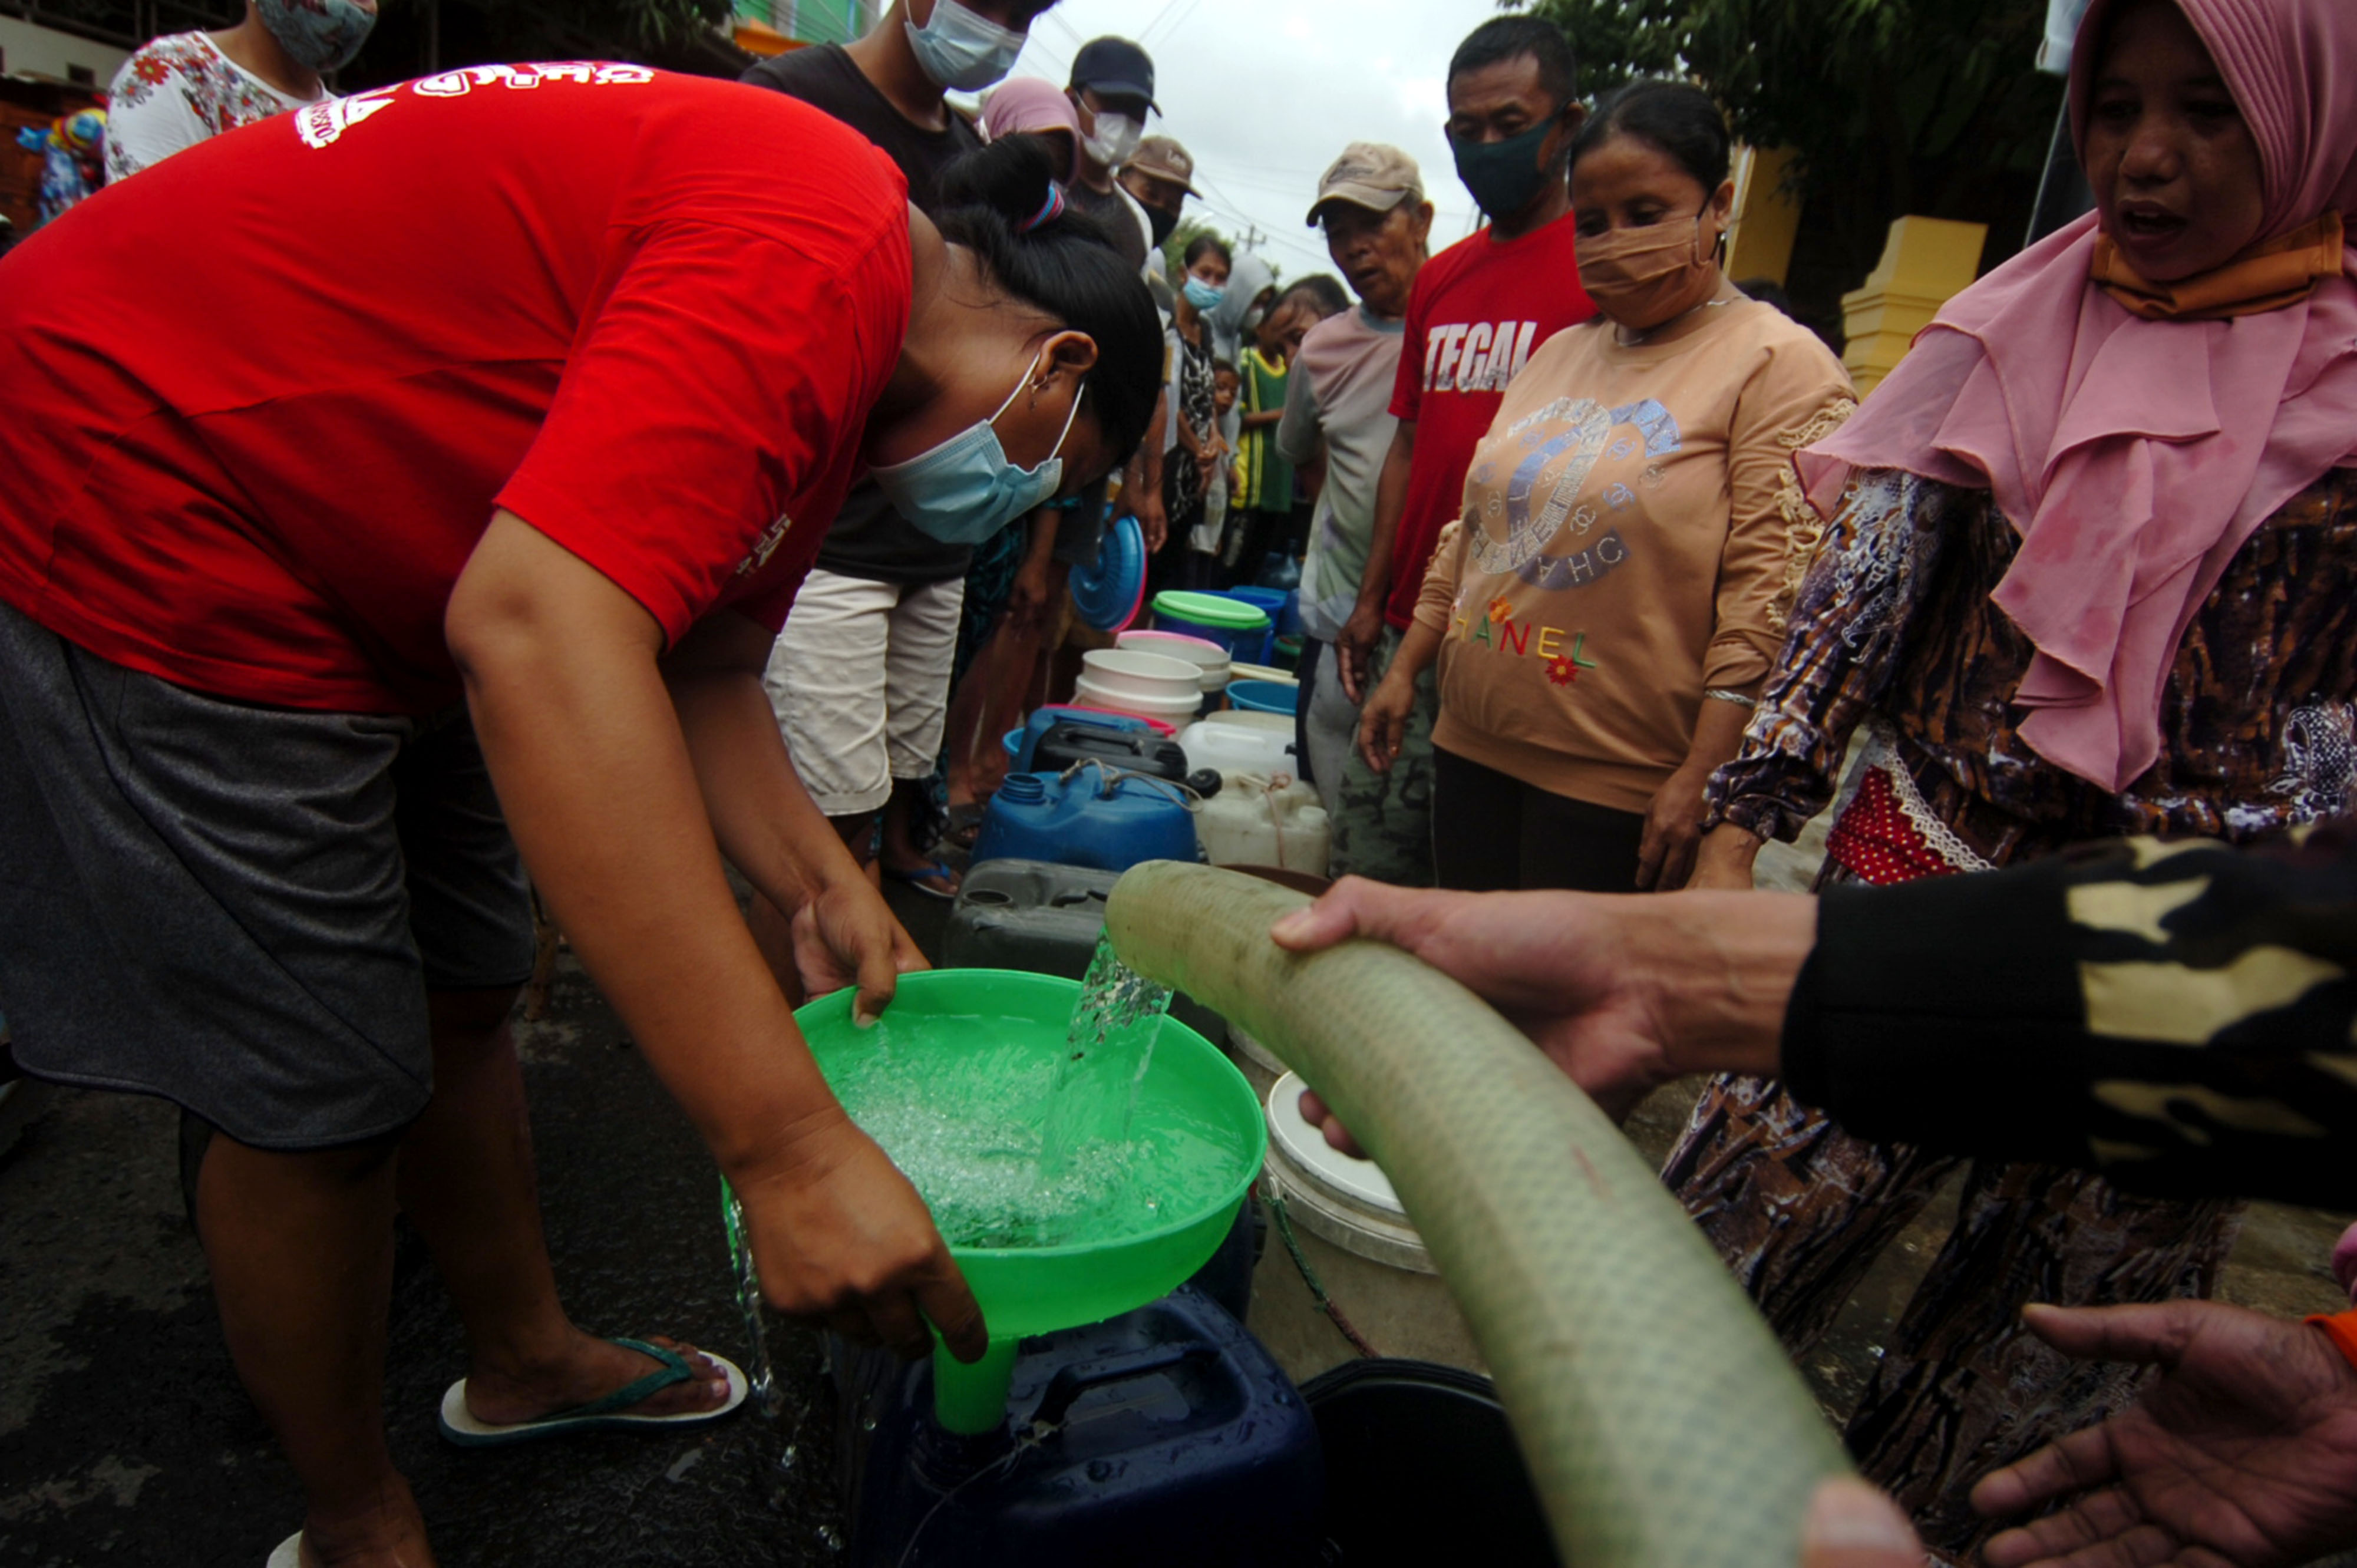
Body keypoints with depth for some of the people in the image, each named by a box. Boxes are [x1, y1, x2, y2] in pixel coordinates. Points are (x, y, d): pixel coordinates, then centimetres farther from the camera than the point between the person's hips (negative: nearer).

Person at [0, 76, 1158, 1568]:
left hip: (366, 580, 10)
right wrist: (788, 1141, -40)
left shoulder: (835, 364, 6)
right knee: (322, 1095, -1)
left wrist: (824, 883, -7)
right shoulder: (821, 258, -27)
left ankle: (528, 1361, 39)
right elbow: (534, 632, -40)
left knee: (466, 995, 17)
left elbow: (702, 664, 9)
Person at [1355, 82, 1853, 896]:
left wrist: (1702, 778, -20)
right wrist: (1405, 669, 15)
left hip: (1622, 786, -6)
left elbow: (1771, 595, -14)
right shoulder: (1560, 354, 15)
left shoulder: (1781, 365, -6)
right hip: (1473, 747, 6)